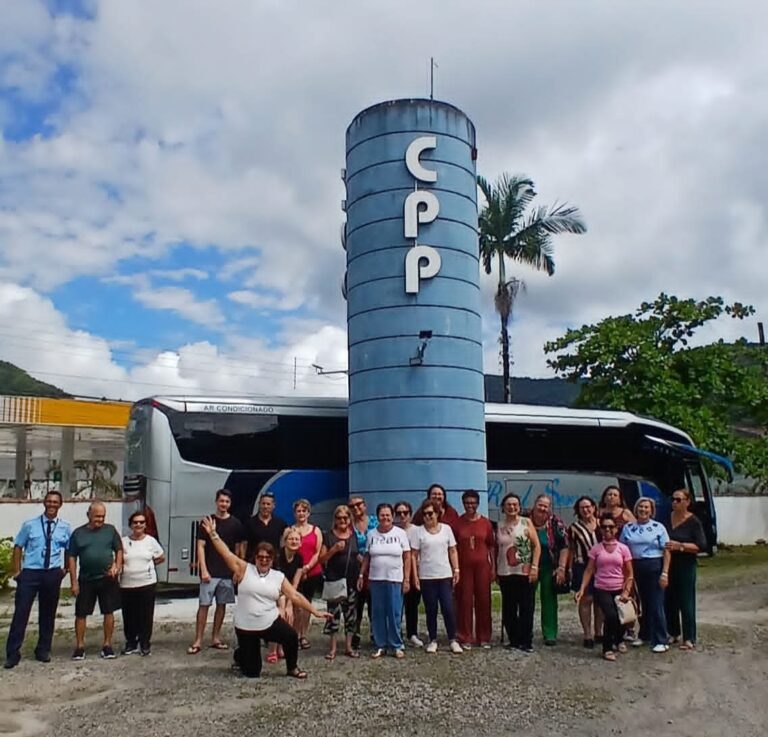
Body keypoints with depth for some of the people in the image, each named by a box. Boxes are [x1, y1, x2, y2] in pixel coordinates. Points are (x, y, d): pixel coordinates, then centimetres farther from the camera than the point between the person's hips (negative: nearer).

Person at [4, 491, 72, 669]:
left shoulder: (66, 528, 2)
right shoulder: (30, 525, -1)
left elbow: (69, 551, 12)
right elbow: (18, 547, 3)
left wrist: (65, 568, 6)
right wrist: (16, 570, -2)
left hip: (53, 574, 2)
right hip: (30, 572, -2)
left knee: (48, 613, 12)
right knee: (21, 612, -3)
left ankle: (43, 650, 26)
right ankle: (13, 653, 6)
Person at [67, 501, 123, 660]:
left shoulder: (110, 530, 2)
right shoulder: (78, 533, 1)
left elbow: (119, 550, 8)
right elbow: (72, 558, 2)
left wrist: (117, 565, -10)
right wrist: (74, 581, -3)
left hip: (107, 579, 0)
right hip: (86, 580, 0)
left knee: (109, 612, 4)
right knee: (81, 613, 3)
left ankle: (107, 645, 16)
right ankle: (80, 646, 16)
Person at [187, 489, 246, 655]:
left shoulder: (236, 524, 4)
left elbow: (240, 548, 9)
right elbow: (200, 547, -4)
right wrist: (203, 570, -11)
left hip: (228, 572, 3)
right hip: (210, 572, -3)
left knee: (222, 605, 8)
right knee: (204, 605, -4)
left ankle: (215, 638, 19)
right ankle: (198, 641, 0)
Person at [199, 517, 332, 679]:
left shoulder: (279, 577, 1)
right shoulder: (244, 570, -5)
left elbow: (295, 596, 0)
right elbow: (226, 553, -11)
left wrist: (315, 611, -5)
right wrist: (213, 534, -18)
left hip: (271, 623, 2)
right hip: (246, 627, -2)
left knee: (291, 636, -25)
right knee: (251, 672, 4)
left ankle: (292, 668, 3)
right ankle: (240, 656, 40)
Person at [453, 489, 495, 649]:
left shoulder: (486, 523, 3)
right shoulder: (457, 523, 0)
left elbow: (491, 546, 7)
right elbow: (452, 548, 3)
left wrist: (493, 567, 3)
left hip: (482, 566, 1)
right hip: (463, 566, -1)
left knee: (483, 600, 5)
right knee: (465, 601, 1)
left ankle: (484, 637, 16)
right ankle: (465, 638, 10)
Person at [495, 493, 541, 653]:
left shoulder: (526, 522, 1)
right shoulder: (499, 526, 9)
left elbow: (537, 545, -2)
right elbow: (496, 549, 13)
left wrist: (534, 566, -10)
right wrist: (495, 570, 9)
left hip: (525, 573, -3)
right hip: (505, 574, 3)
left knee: (526, 608, 0)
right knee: (508, 609, 7)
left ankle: (526, 642, 8)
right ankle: (514, 640, 19)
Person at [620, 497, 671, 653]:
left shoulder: (658, 527, -1)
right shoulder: (628, 527, 7)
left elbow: (666, 551, -4)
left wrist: (665, 573, -11)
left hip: (654, 567, -3)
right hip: (635, 568, 3)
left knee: (656, 604, -3)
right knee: (641, 603, 10)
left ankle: (661, 641, 3)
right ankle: (644, 635, 26)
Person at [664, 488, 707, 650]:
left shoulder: (693, 521, -7)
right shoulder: (667, 518, 5)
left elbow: (702, 546, -11)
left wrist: (680, 546, -20)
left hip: (686, 566, -4)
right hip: (668, 565, 4)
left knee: (686, 602, -1)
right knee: (669, 601, 8)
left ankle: (689, 639, 7)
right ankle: (673, 633, 24)